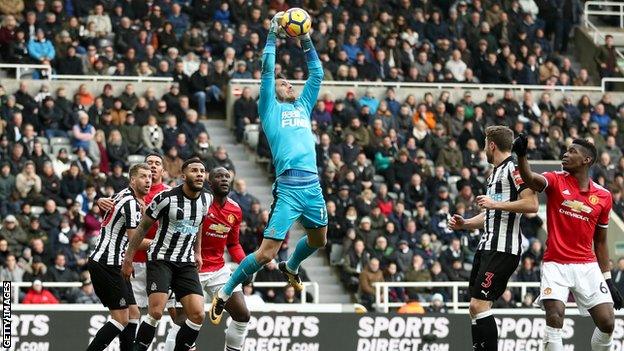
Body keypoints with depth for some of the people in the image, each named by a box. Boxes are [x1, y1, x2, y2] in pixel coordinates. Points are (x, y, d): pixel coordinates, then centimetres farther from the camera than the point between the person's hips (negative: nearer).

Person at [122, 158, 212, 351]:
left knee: (197, 315, -9)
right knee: (156, 312, -20)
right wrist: (128, 259, -4)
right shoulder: (167, 197, -13)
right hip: (161, 260, -5)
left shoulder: (206, 200, 4)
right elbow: (143, 227, -4)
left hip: (186, 263, 5)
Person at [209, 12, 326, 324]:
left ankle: (291, 267, 53)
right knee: (266, 252, -10)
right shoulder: (270, 108, 8)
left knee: (318, 239, 23)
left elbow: (317, 73, 24)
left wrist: (306, 41, 19)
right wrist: (272, 34, 5)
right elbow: (267, 70, 1)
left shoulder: (303, 107, 22)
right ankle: (224, 293, 2)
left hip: (313, 185, 6)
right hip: (289, 185, -6)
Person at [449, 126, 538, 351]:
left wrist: (495, 204, -18)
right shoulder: (495, 173, 23)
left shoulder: (513, 168, -9)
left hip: (503, 249, -10)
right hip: (487, 247, 10)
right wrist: (464, 224, 17)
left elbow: (531, 204, -20)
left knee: (479, 305, -16)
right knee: (476, 308, 9)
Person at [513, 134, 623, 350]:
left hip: (587, 266, 3)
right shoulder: (556, 181, -1)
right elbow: (530, 179, -24)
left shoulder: (603, 197, 6)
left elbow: (600, 241, 15)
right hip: (555, 265, -2)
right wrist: (521, 155, -44)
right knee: (554, 318, -19)